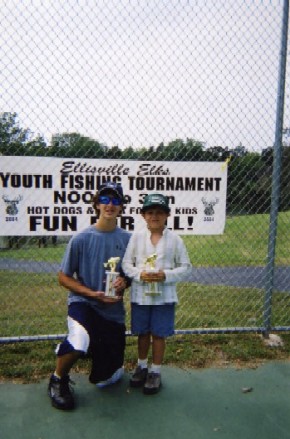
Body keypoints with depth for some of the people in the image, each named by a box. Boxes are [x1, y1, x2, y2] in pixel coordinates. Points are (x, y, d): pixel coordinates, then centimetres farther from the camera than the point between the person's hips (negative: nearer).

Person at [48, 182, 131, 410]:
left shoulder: (128, 239, -1)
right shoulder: (81, 239, -9)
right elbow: (64, 277, -3)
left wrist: (125, 281, -11)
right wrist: (93, 293, -15)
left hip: (114, 311, 3)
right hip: (83, 302, -3)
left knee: (104, 379, 9)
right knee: (79, 342, -36)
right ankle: (58, 380, -2)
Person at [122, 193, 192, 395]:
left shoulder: (175, 239, -5)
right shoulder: (137, 237, -2)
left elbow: (186, 267, -2)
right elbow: (126, 263, 0)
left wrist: (166, 275, -17)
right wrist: (139, 274, -18)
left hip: (164, 296, -1)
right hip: (140, 294, 2)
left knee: (159, 334, 9)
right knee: (143, 332, 17)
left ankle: (156, 371, 28)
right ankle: (142, 366, 38)